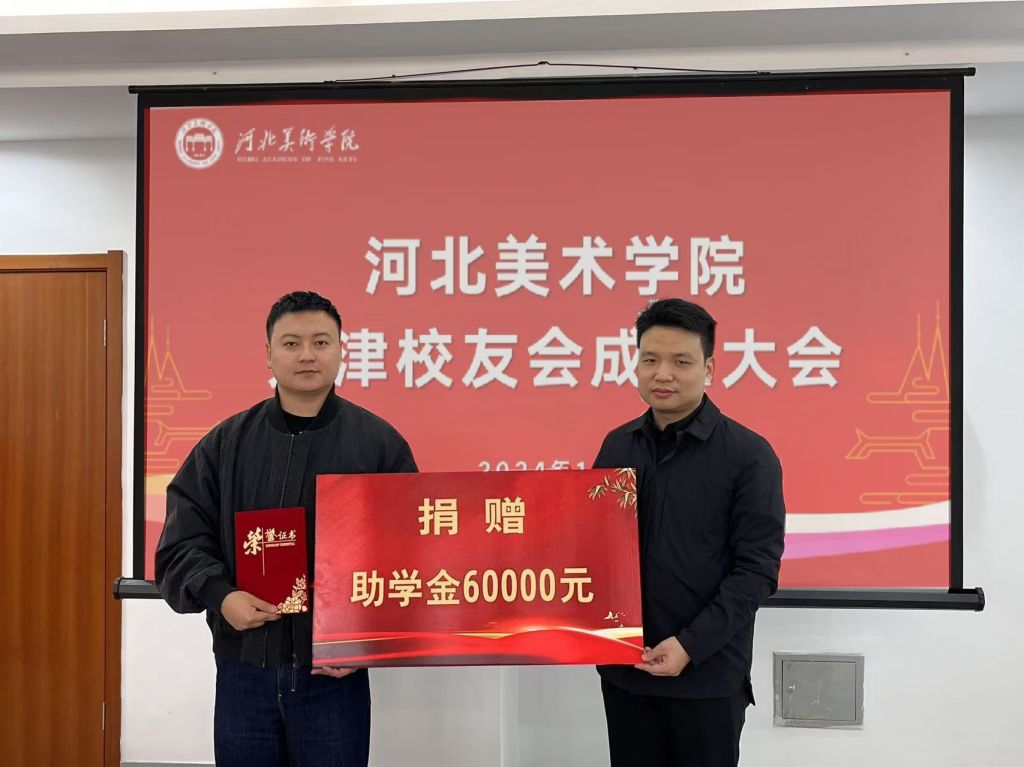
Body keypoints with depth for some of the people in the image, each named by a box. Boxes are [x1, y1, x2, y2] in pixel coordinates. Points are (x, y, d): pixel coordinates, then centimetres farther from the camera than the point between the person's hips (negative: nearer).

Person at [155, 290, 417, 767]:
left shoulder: (380, 443, 1)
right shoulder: (224, 445, 7)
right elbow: (181, 543, 5)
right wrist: (220, 595, -13)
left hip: (335, 673, -2)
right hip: (243, 673, 2)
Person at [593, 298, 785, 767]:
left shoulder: (748, 455, -8)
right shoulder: (617, 446, 5)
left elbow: (757, 569, -11)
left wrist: (691, 645, -18)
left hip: (708, 675, -4)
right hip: (622, 668, 4)